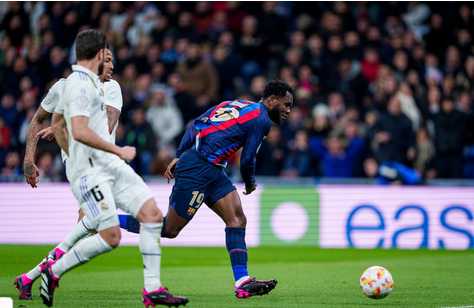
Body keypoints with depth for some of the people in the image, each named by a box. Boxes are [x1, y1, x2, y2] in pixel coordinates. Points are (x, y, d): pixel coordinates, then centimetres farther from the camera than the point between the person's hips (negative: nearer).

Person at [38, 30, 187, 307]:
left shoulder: (80, 82, 17)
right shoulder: (81, 85, -15)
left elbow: (57, 126, 28)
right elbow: (80, 132, -26)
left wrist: (75, 157, 32)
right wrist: (119, 150, -19)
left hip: (111, 166, 10)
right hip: (90, 172, -10)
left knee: (152, 214, -3)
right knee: (111, 237, -15)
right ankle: (53, 271, 4)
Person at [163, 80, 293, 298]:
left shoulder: (235, 104, 19)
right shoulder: (261, 120, -6)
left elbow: (196, 125, 15)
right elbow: (247, 160, -5)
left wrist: (179, 156, 14)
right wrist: (250, 184, 15)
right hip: (198, 169, -9)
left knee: (237, 220, 1)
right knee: (169, 229, 0)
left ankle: (242, 281, -6)